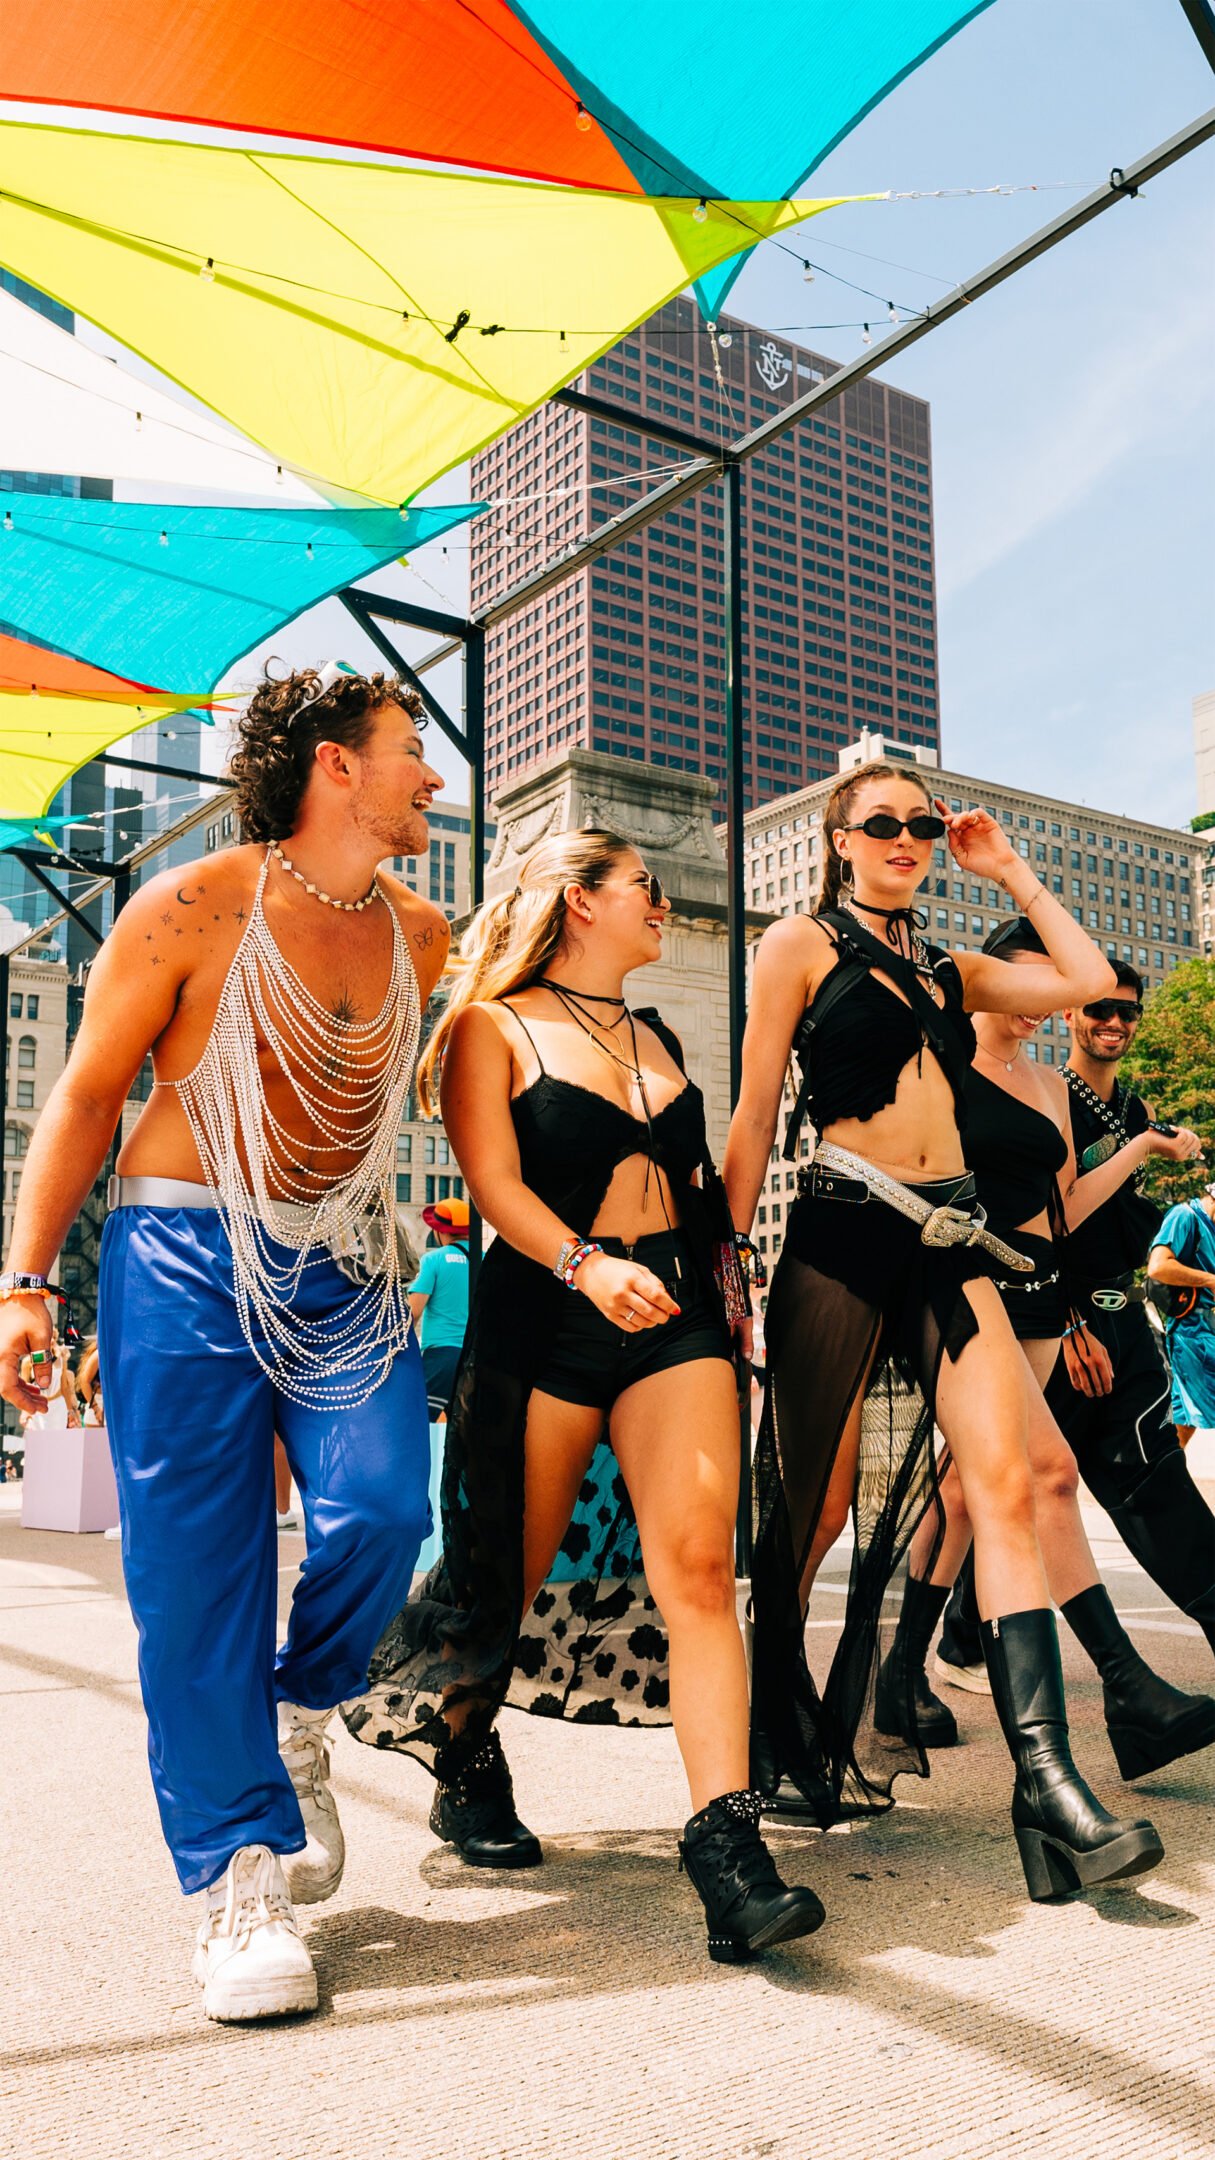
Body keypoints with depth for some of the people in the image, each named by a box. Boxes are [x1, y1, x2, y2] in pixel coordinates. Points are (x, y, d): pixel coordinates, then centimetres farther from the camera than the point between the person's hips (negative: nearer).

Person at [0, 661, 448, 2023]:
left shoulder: (420, 935, 9)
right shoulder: (192, 909, -7)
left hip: (343, 1266, 4)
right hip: (187, 1253, -4)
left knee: (383, 1508, -13)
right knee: (196, 1560, -3)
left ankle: (297, 1715, 19)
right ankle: (240, 1873, 10)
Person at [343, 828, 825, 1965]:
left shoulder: (662, 1042, 20)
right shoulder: (494, 1028, 2)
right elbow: (496, 1182, -10)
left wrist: (722, 1291, 13)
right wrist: (587, 1265, -26)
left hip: (673, 1314, 4)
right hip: (540, 1317, -4)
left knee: (696, 1560, -13)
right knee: (509, 1573, 6)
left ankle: (726, 1846, -14)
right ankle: (466, 1768, 34)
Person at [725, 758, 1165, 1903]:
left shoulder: (948, 969, 21)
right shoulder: (800, 943, 5)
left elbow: (1089, 980, 19)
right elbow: (754, 1118, 1)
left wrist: (1010, 872, 19)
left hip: (950, 1239, 5)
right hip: (841, 1234, -4)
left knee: (1004, 1487, -10)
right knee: (813, 1505, 3)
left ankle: (1047, 1782, -11)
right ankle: (779, 1731, 27)